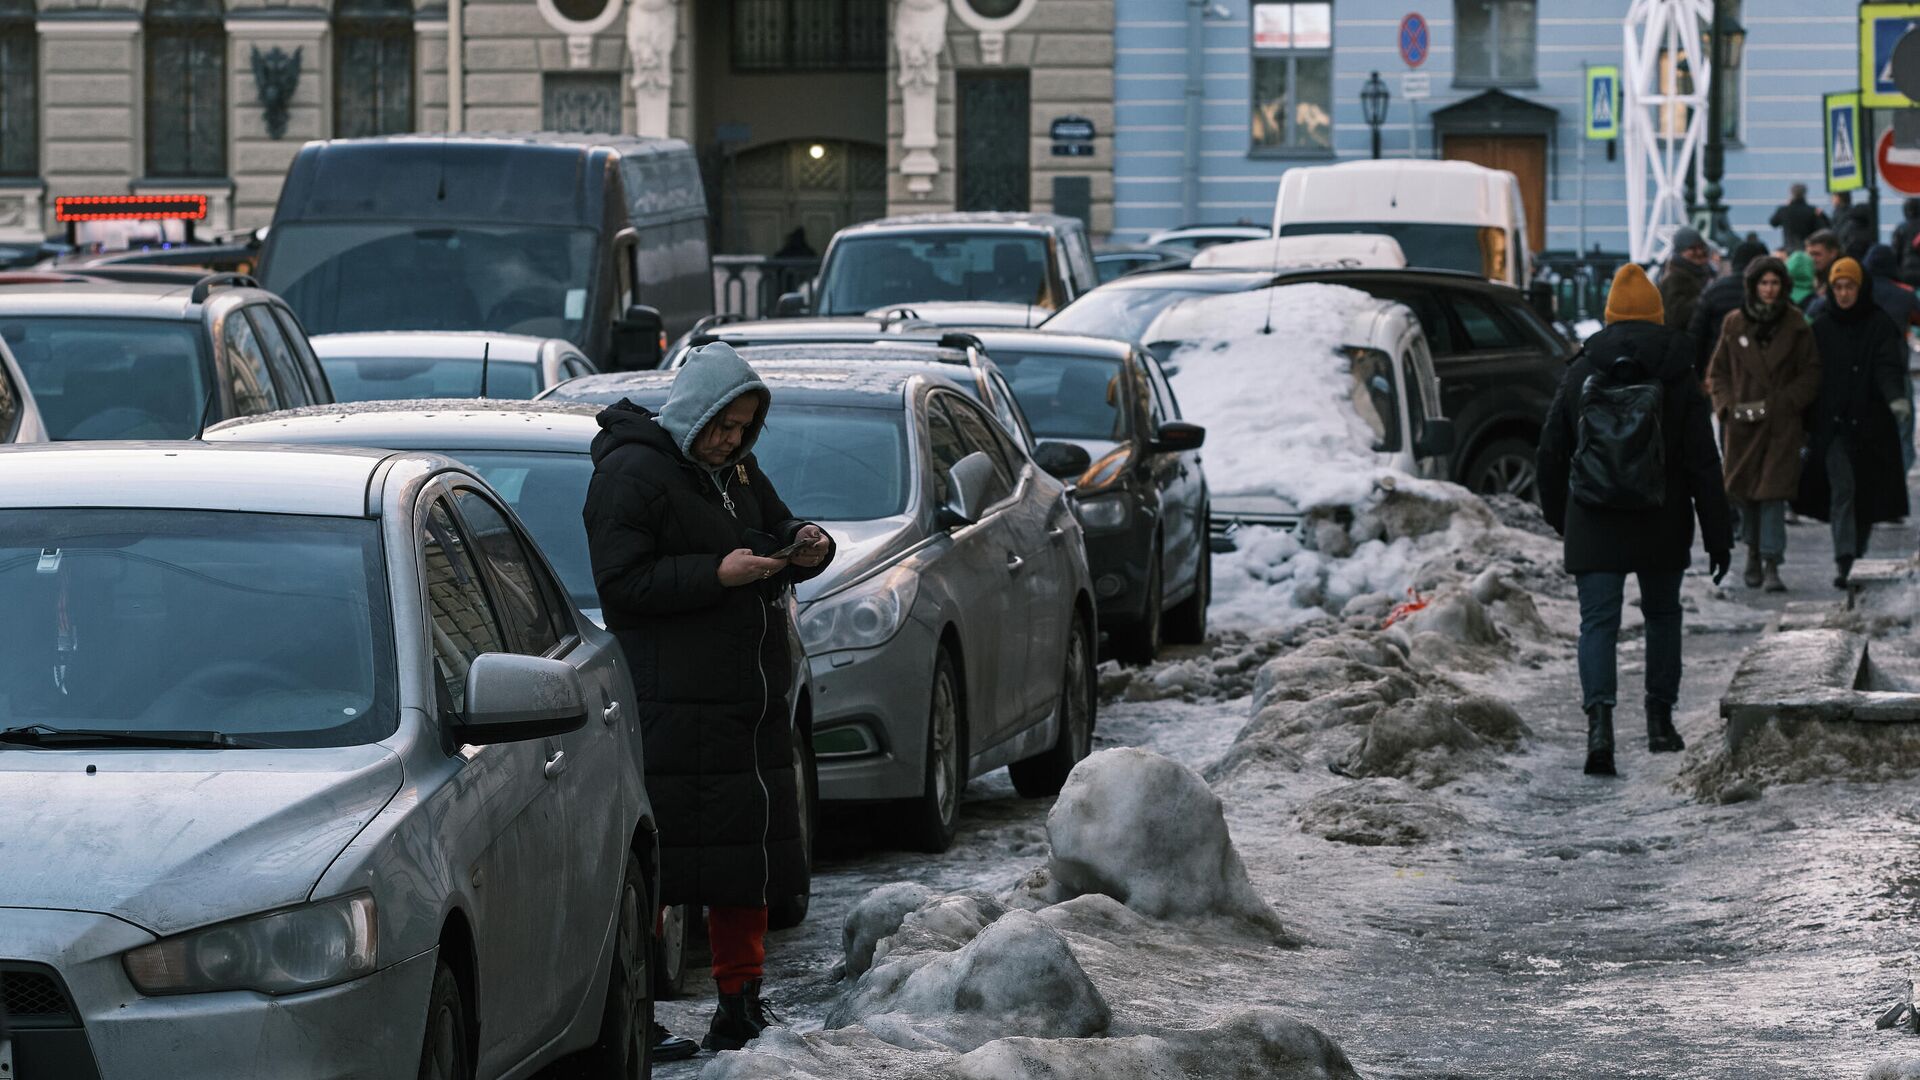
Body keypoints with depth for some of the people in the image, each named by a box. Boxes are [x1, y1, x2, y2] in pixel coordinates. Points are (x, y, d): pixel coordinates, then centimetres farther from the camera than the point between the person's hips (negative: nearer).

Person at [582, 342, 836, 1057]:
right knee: (654, 860, -9)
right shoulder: (632, 473, -10)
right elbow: (621, 581, -16)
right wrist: (717, 575, -21)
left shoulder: (734, 469, 16)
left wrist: (805, 546, 2)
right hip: (670, 704, -9)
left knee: (747, 845, 12)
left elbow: (775, 529, 26)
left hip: (749, 700, 9)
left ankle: (741, 1001, 21)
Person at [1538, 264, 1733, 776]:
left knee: (1598, 621, -4)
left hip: (1593, 527, 0)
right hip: (1662, 526, 0)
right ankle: (1660, 720, 25)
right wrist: (1718, 536, 2)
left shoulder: (1579, 374, 1)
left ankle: (1599, 719, -25)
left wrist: (1560, 518, 22)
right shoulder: (1678, 377, -2)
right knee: (1662, 614, 20)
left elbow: (1551, 455, 8)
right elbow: (1703, 463, -3)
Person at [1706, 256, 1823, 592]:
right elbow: (1717, 372, 11)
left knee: (1774, 491, -11)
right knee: (1746, 490, 9)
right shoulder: (1735, 325, 5)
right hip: (1742, 423, 2)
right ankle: (1753, 551, 30)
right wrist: (1728, 406, -4)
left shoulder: (1795, 325, 2)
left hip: (1782, 423, -2)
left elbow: (1811, 373, 4)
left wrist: (1783, 402, -9)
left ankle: (1771, 565, -12)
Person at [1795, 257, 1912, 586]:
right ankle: (1843, 560, -14)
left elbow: (1888, 367, -12)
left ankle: (1855, 550, 27)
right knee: (1841, 489, -10)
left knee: (1867, 490, 7)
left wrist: (1895, 397, -31)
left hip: (1869, 422, 0)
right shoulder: (1821, 326, 6)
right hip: (1832, 423, 0)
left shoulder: (1880, 324, 0)